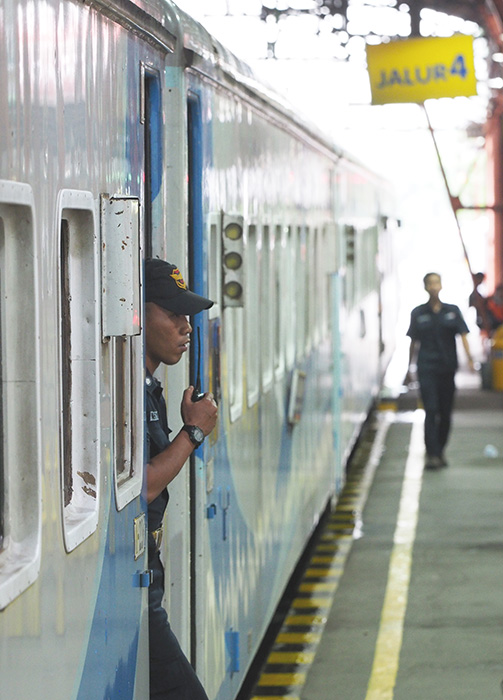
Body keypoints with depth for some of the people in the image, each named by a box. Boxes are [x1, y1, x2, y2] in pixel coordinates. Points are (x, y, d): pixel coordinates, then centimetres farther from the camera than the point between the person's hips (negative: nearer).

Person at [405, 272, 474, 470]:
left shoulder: (452, 311, 7)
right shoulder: (418, 313, 5)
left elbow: (463, 335, 0)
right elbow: (414, 342, 10)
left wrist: (469, 357, -16)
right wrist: (409, 368, 10)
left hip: (448, 367, 2)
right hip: (427, 368, -2)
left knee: (446, 412, 7)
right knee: (431, 410, -11)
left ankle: (440, 452, 21)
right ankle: (432, 454, -13)